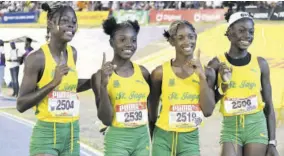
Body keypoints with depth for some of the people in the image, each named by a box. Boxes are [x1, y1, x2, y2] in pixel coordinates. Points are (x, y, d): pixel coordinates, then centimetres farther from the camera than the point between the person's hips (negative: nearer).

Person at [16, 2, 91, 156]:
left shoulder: (73, 53, 5)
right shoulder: (37, 58, -14)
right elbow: (21, 105, -15)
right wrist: (53, 83, -25)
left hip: (72, 133, 6)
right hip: (46, 134, -6)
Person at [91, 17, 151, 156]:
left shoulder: (142, 72, 3)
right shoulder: (101, 75, -9)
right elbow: (106, 120, -13)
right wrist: (103, 85, -22)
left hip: (143, 138, 4)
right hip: (117, 140, -4)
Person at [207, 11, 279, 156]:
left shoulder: (260, 63, 0)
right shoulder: (217, 64, -3)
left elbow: (269, 106, 4)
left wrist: (272, 142, 2)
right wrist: (224, 85, -16)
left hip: (256, 126, 1)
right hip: (230, 127, -1)